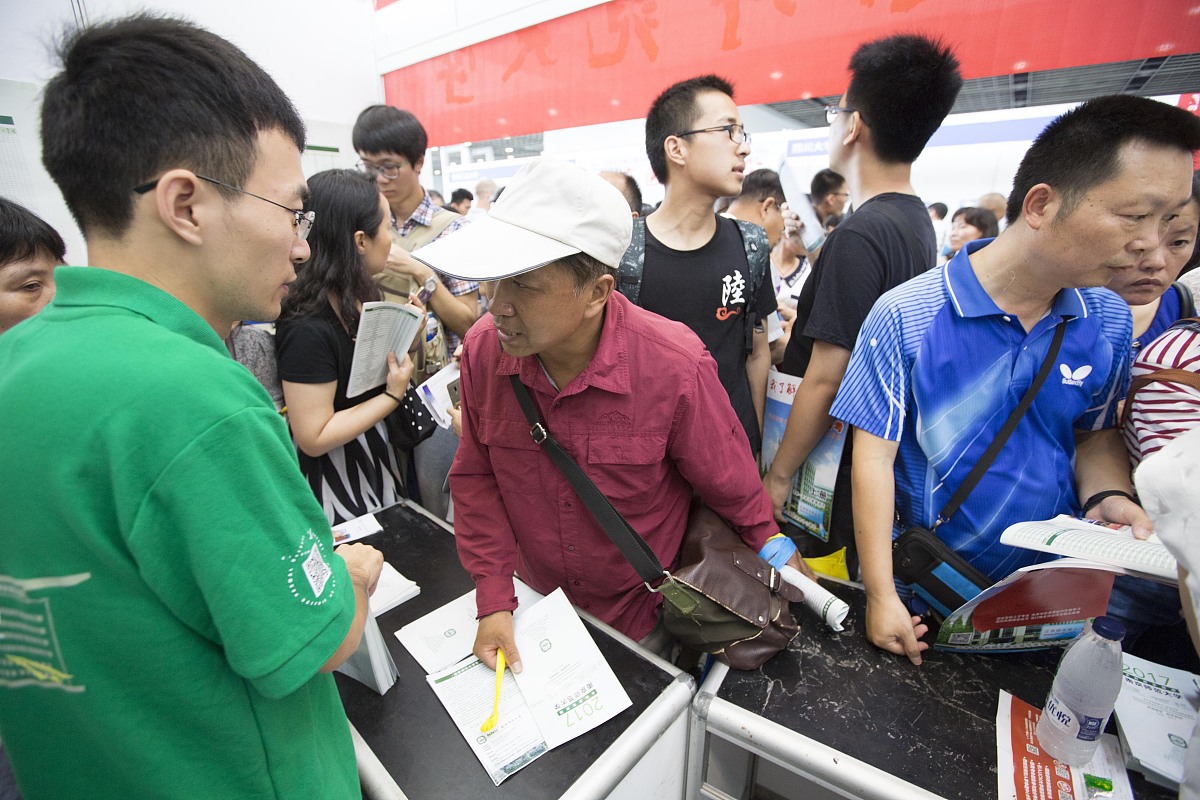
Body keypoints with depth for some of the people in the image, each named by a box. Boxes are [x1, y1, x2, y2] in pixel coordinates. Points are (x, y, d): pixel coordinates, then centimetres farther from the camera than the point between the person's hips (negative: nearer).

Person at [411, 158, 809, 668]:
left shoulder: (675, 368, -29)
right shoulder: (482, 350, -18)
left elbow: (732, 489, -14)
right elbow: (476, 477, -6)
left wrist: (776, 555, 3)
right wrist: (494, 601, -10)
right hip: (539, 609, 4)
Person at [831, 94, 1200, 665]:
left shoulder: (1110, 322, -2)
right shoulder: (906, 315, -20)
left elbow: (1096, 433, 12)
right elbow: (875, 453, -18)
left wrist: (1107, 497, -11)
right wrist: (880, 595, -17)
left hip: (1053, 585, 5)